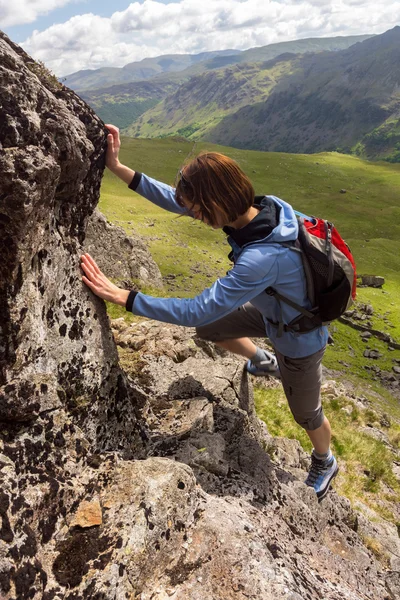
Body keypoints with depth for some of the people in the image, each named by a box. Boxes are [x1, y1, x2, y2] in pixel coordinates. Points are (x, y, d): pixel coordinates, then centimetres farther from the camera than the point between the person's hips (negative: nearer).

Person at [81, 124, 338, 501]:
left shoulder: (263, 258, -44)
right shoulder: (264, 207, -19)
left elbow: (196, 311, -39)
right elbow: (178, 202, -13)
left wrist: (121, 296, -35)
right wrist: (117, 168, -17)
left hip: (299, 341, -7)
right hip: (275, 313, 7)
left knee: (306, 415, 19)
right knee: (208, 330, 17)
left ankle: (324, 464, 54)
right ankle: (265, 363, 42)